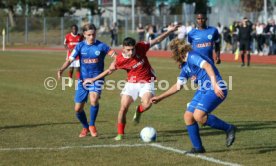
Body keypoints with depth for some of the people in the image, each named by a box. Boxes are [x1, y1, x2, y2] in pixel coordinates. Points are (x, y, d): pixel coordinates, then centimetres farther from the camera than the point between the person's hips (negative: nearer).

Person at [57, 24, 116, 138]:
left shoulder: (101, 46, -6)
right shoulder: (80, 46, -2)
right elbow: (70, 59, -6)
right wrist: (62, 69, -23)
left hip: (96, 78, -3)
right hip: (83, 80, 3)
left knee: (94, 99, -30)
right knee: (78, 109, 3)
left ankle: (92, 125, -6)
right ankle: (85, 127, 33)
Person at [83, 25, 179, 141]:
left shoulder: (141, 47, -17)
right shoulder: (119, 59, -16)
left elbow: (156, 40, -4)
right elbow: (109, 70, 2)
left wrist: (169, 31, -9)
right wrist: (94, 79, 3)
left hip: (147, 82, 0)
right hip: (131, 83, 1)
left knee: (146, 105, -25)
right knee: (123, 107, -12)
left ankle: (138, 111, 13)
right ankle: (120, 134, 4)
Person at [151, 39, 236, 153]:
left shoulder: (192, 56, -9)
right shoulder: (185, 66, 19)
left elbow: (207, 66, -24)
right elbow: (178, 86, 27)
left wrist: (215, 84, -35)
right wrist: (160, 98, 29)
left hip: (216, 89, -9)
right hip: (203, 90, 9)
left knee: (198, 115, -23)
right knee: (188, 116, 4)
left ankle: (228, 129, -9)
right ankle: (198, 147, 12)